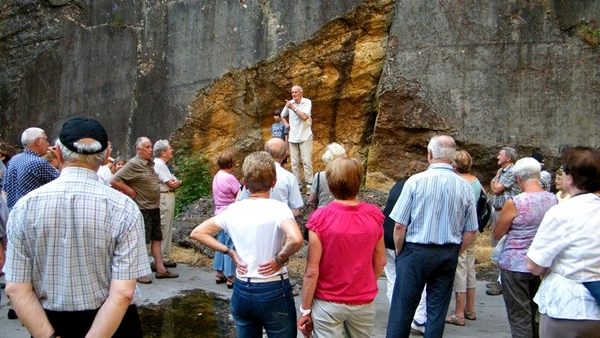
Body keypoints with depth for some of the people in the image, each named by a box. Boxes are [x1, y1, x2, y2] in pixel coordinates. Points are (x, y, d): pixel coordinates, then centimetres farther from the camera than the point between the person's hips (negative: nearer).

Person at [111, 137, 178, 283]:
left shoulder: (150, 163, 11)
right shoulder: (133, 164, -15)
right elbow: (114, 181, -21)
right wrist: (131, 192, -17)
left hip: (154, 207, 9)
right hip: (142, 209, -9)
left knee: (157, 238, 12)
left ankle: (160, 269, 20)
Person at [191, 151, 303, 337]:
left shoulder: (233, 210, -2)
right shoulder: (278, 208, -16)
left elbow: (197, 233, 5)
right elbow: (295, 239, -34)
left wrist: (230, 252, 3)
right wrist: (280, 259, -16)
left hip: (241, 291, 4)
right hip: (274, 292, -4)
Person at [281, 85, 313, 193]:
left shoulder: (307, 102, -6)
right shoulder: (289, 103, 5)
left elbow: (304, 116, -21)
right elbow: (282, 115, 23)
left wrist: (293, 108, -19)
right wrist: (286, 124, 8)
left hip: (305, 137, -4)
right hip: (293, 137, 4)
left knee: (307, 162, -7)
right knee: (294, 163, 6)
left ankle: (309, 185, -4)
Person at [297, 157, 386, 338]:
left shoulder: (320, 218, -18)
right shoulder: (374, 215, -8)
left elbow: (312, 272, -16)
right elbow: (380, 262, 3)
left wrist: (305, 310, -5)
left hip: (328, 304, -3)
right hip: (364, 302, 3)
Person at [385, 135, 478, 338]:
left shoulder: (416, 181, -13)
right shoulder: (465, 186, -3)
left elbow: (399, 225, -11)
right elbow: (471, 230, 3)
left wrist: (399, 253, 4)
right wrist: (454, 254, 16)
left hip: (416, 251, -3)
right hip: (448, 255, 3)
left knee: (403, 307, 7)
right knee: (437, 310, 14)